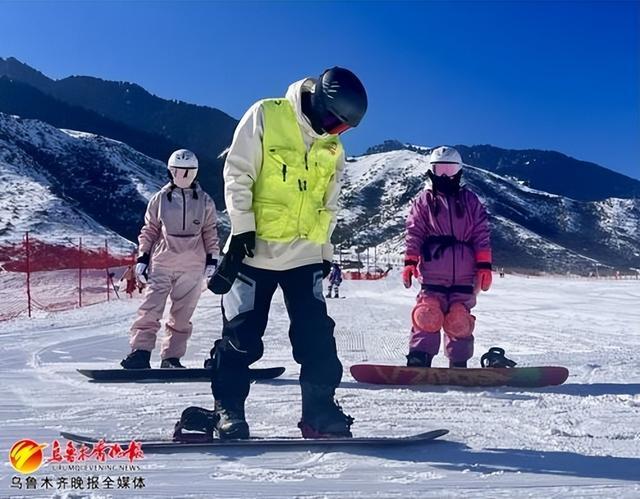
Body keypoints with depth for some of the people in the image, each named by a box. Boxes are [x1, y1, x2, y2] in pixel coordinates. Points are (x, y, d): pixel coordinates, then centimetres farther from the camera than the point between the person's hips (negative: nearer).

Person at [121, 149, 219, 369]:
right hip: (162, 262, -1)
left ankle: (171, 357, 9)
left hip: (192, 266, 1)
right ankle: (140, 352, -12)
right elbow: (149, 229, 11)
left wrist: (212, 259, 7)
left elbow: (210, 232, 13)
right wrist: (142, 257, 5)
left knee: (182, 314, 2)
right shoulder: (160, 199, 7)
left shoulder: (205, 202, 8)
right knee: (151, 308, -12)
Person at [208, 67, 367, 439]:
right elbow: (237, 175, -8)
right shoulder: (265, 117, -5)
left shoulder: (333, 147, 11)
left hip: (306, 255, 5)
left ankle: (320, 412, 11)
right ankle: (227, 412, 12)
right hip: (256, 250, -5)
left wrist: (326, 251, 15)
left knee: (317, 338, 2)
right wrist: (242, 228, -13)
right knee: (242, 336, 0)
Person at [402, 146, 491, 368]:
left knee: (459, 319, 1)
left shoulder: (470, 201, 13)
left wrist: (484, 266, 1)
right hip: (433, 272, -1)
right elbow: (413, 233, 5)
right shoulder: (424, 201, 11)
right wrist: (410, 262, -5)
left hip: (464, 273, 1)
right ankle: (419, 359, -6)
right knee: (428, 314, -10)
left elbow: (482, 235, 9)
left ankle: (459, 363, 9)